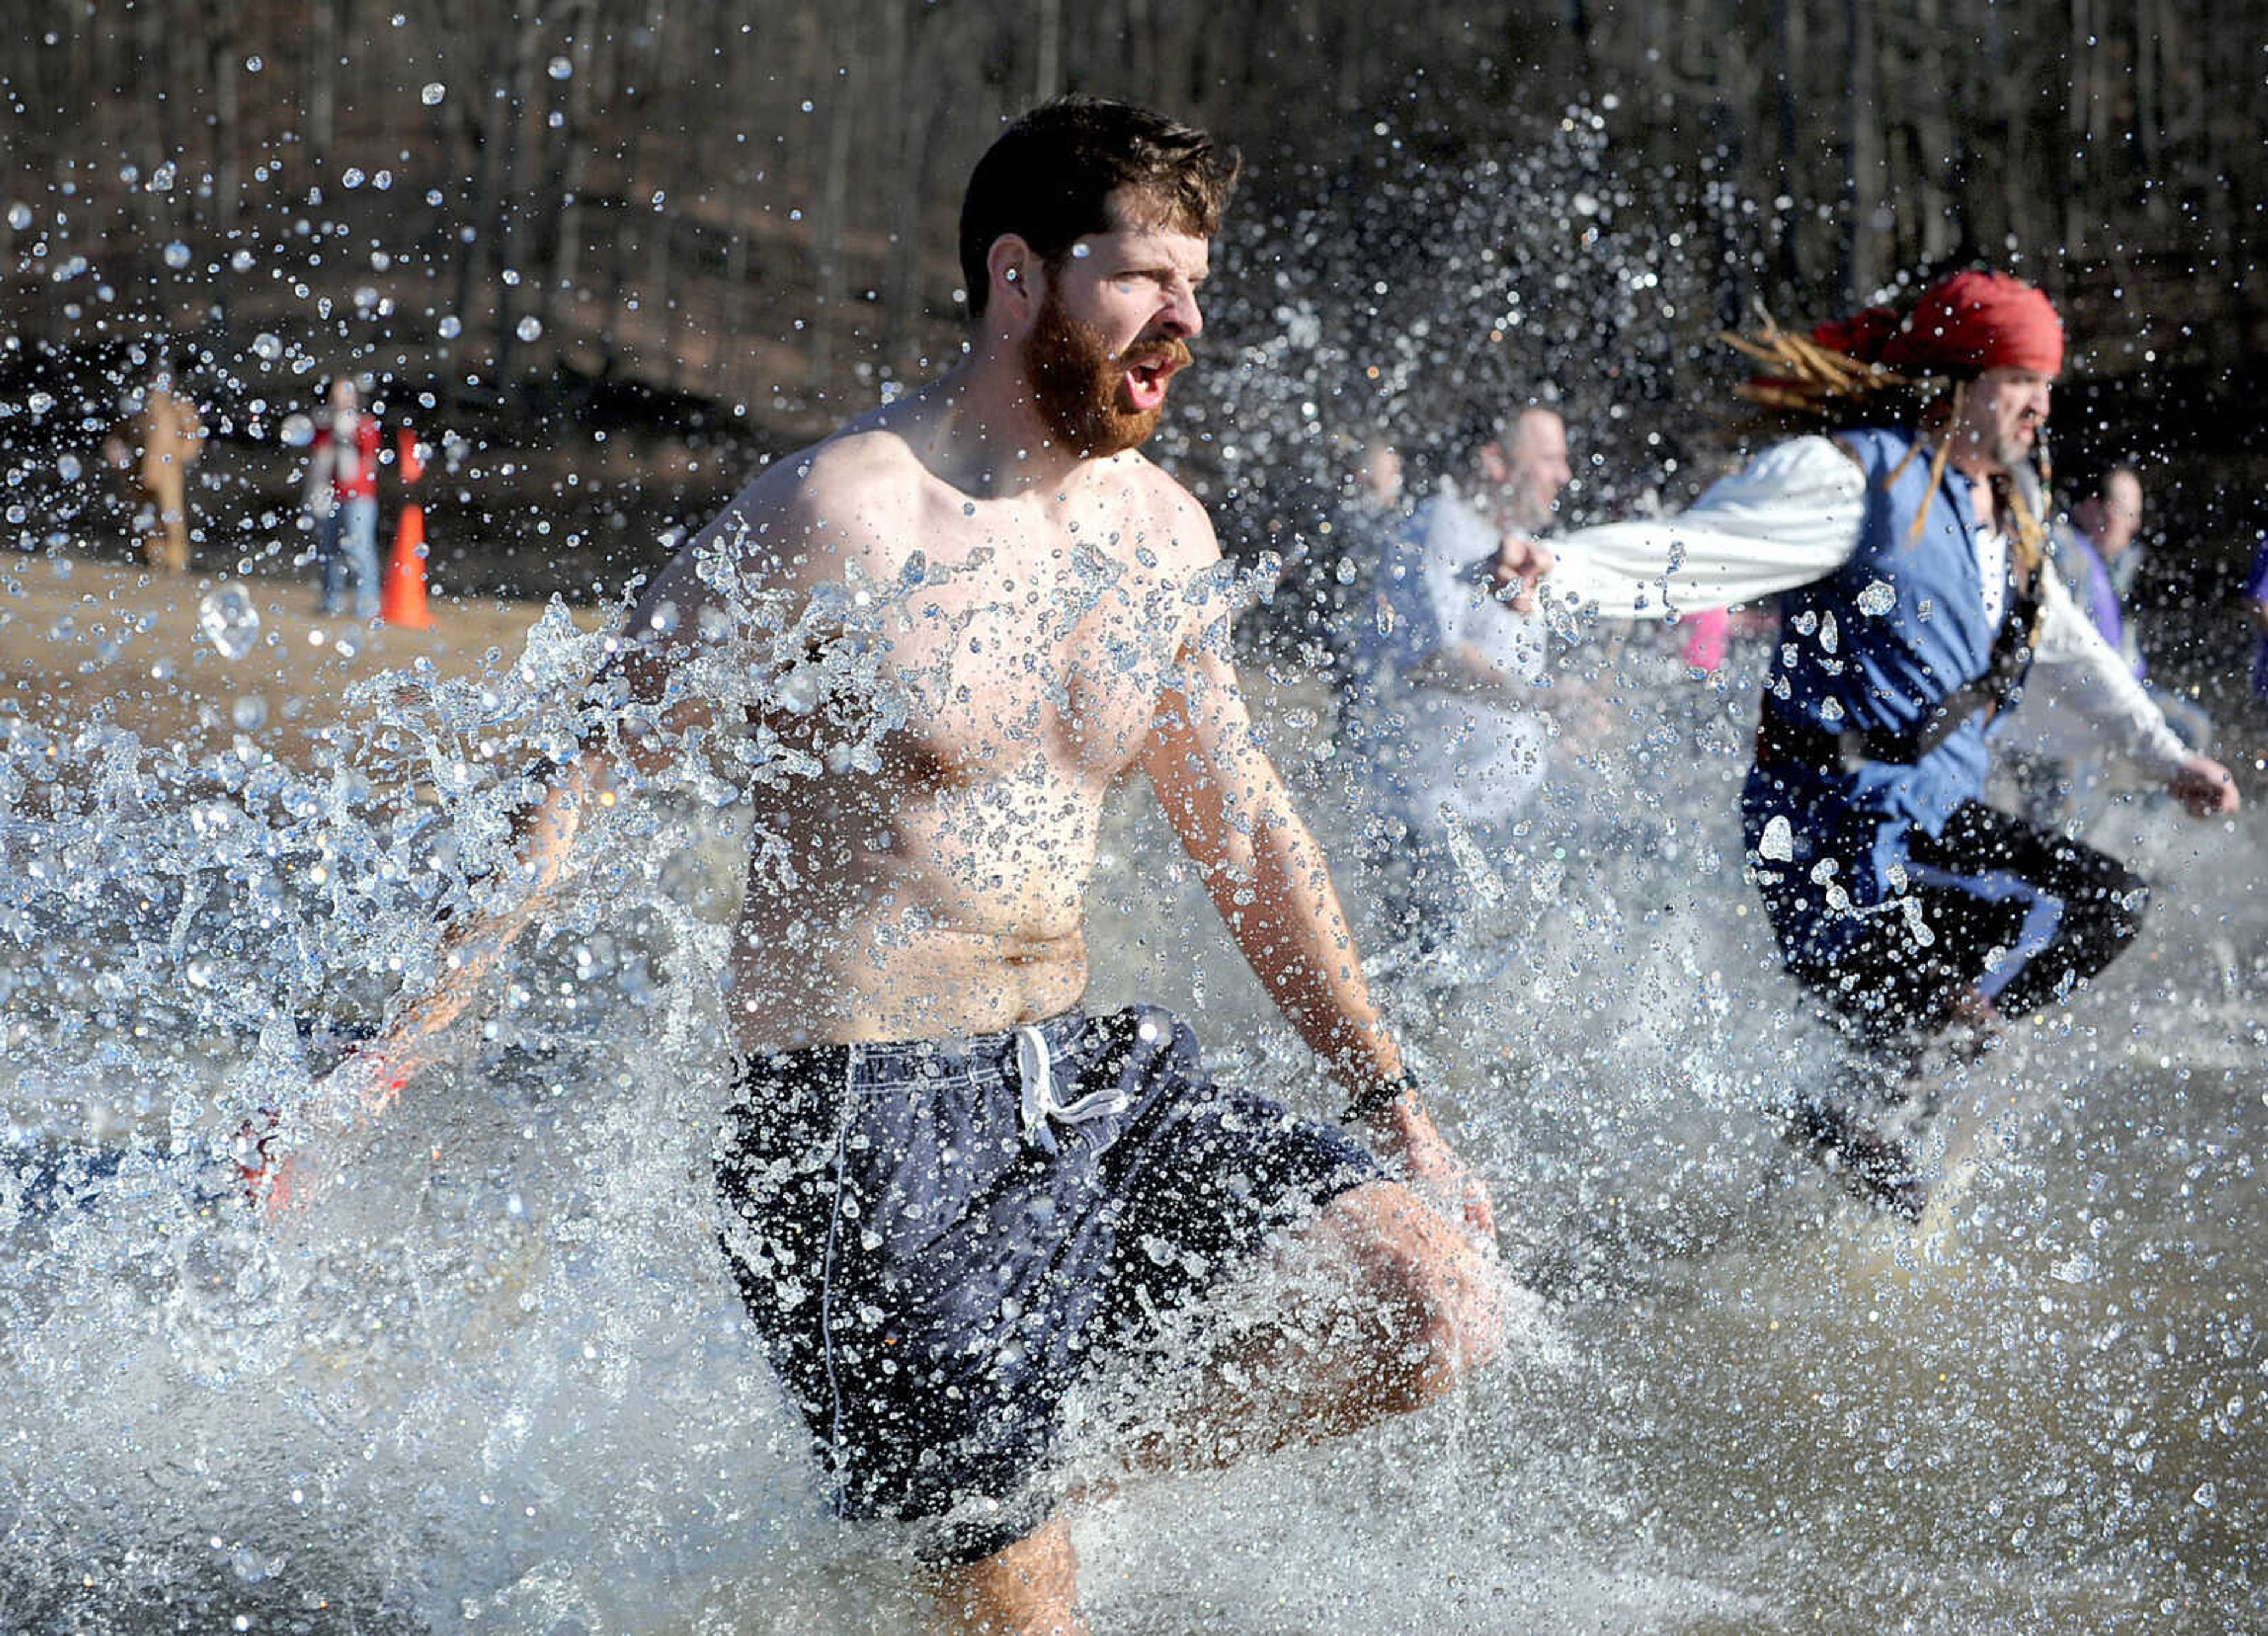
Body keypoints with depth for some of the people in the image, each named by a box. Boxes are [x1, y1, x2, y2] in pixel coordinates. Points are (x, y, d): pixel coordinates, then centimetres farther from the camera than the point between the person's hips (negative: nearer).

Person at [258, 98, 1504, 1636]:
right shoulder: (837, 520, -15)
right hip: (866, 1134, -6)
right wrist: (398, 1050, -12)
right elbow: (585, 777, -9)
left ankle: (1068, 1475, 8)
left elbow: (1246, 834, 17)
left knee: (1438, 1294, -10)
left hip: (1088, 1085, 7)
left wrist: (1391, 1098, 15)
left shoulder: (1163, 536, 6)